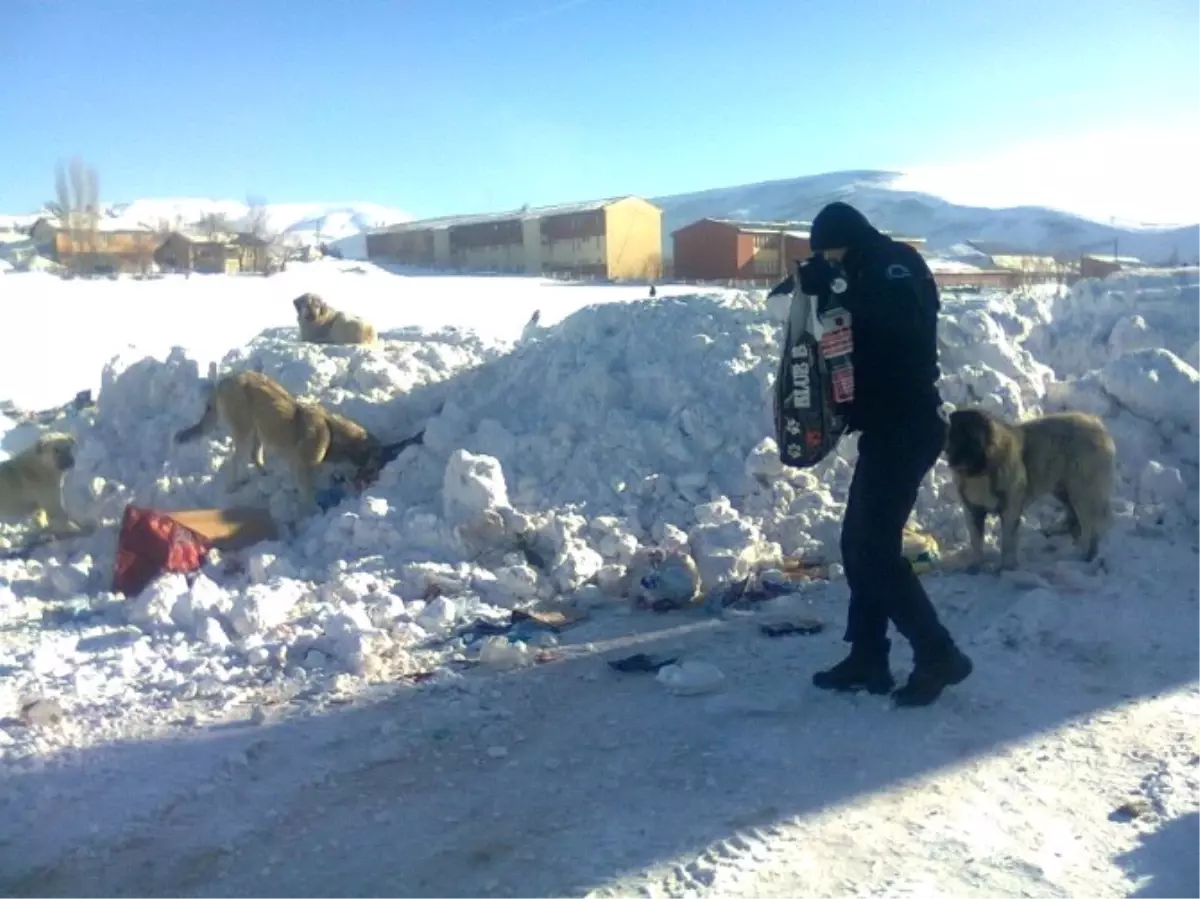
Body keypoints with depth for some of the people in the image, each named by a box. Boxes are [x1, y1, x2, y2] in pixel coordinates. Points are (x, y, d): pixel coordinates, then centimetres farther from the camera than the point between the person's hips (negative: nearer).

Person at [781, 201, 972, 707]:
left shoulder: (898, 265, -9)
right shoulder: (872, 278, 19)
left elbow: (901, 318, -32)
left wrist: (830, 282, -31)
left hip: (908, 428, -10)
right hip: (889, 428, 10)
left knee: (877, 548, -12)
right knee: (859, 543, 9)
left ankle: (938, 656, -2)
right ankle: (868, 658, 16)